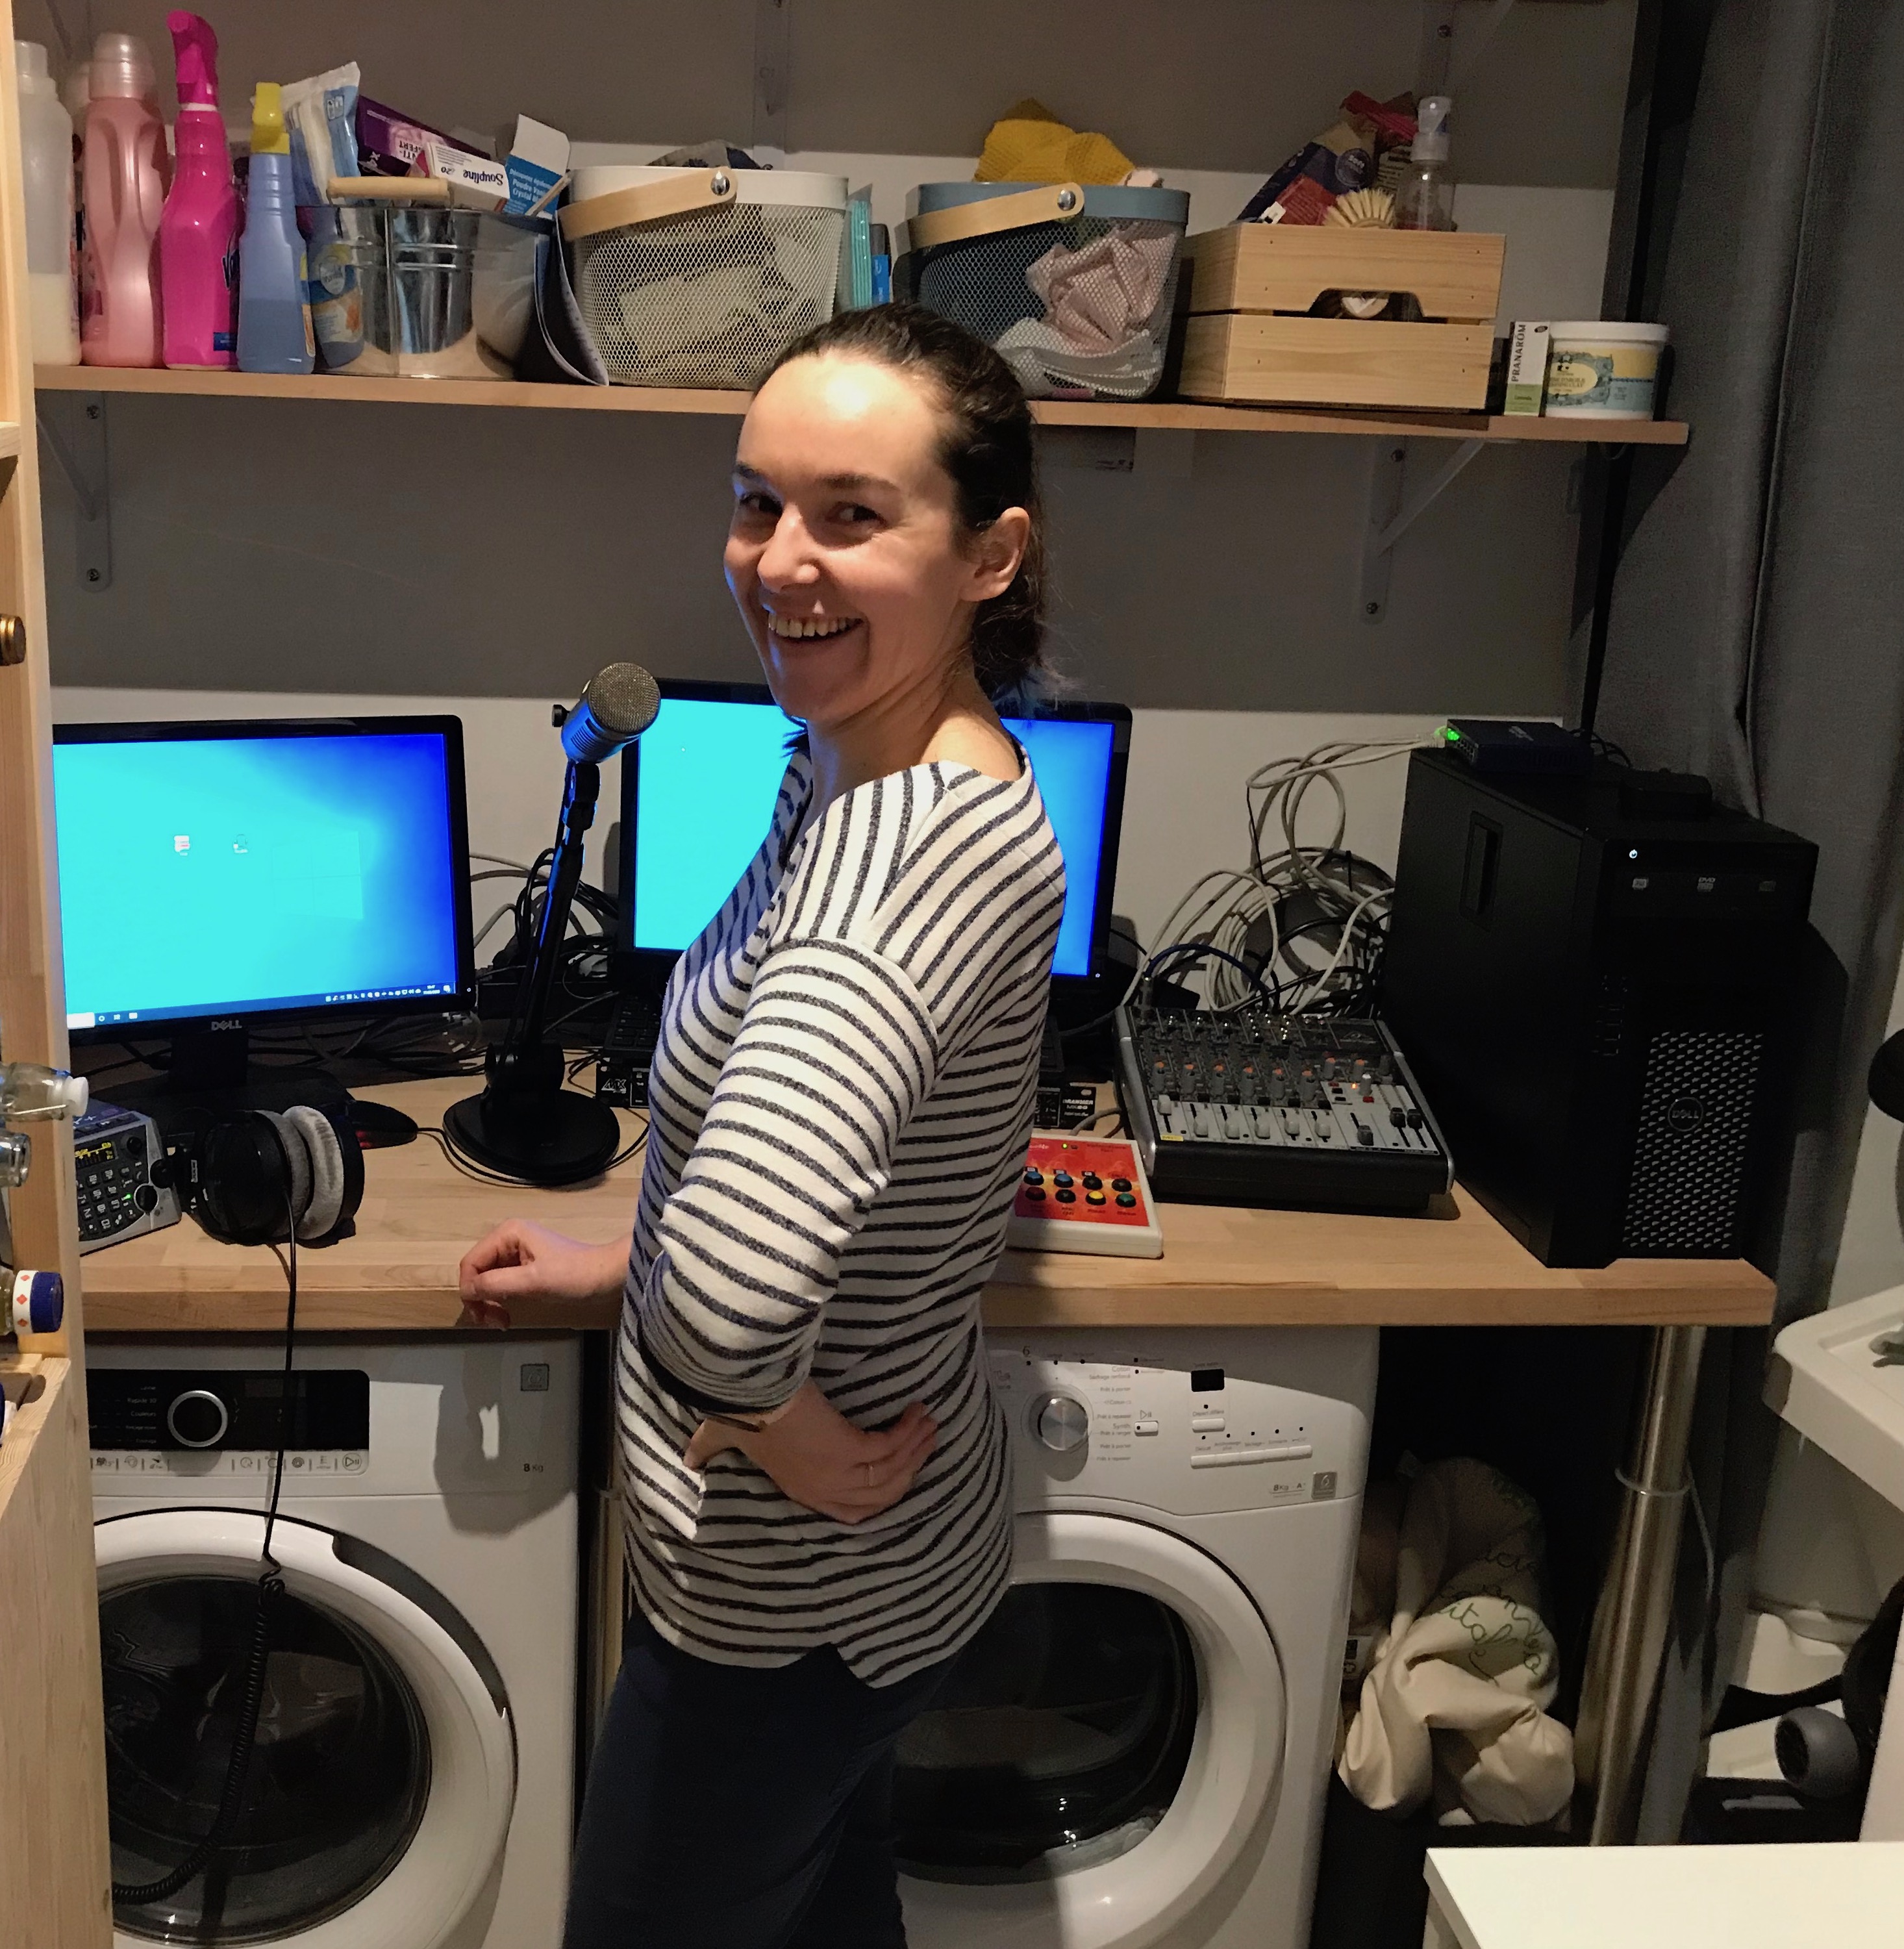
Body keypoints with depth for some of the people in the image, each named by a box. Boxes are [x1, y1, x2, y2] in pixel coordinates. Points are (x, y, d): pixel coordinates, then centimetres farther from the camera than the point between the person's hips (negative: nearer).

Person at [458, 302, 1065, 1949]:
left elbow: (728, 1292, -48)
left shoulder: (926, 842, -34)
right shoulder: (863, 773, -1)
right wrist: (626, 1261, 13)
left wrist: (790, 1439, -28)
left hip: (800, 1586, -9)